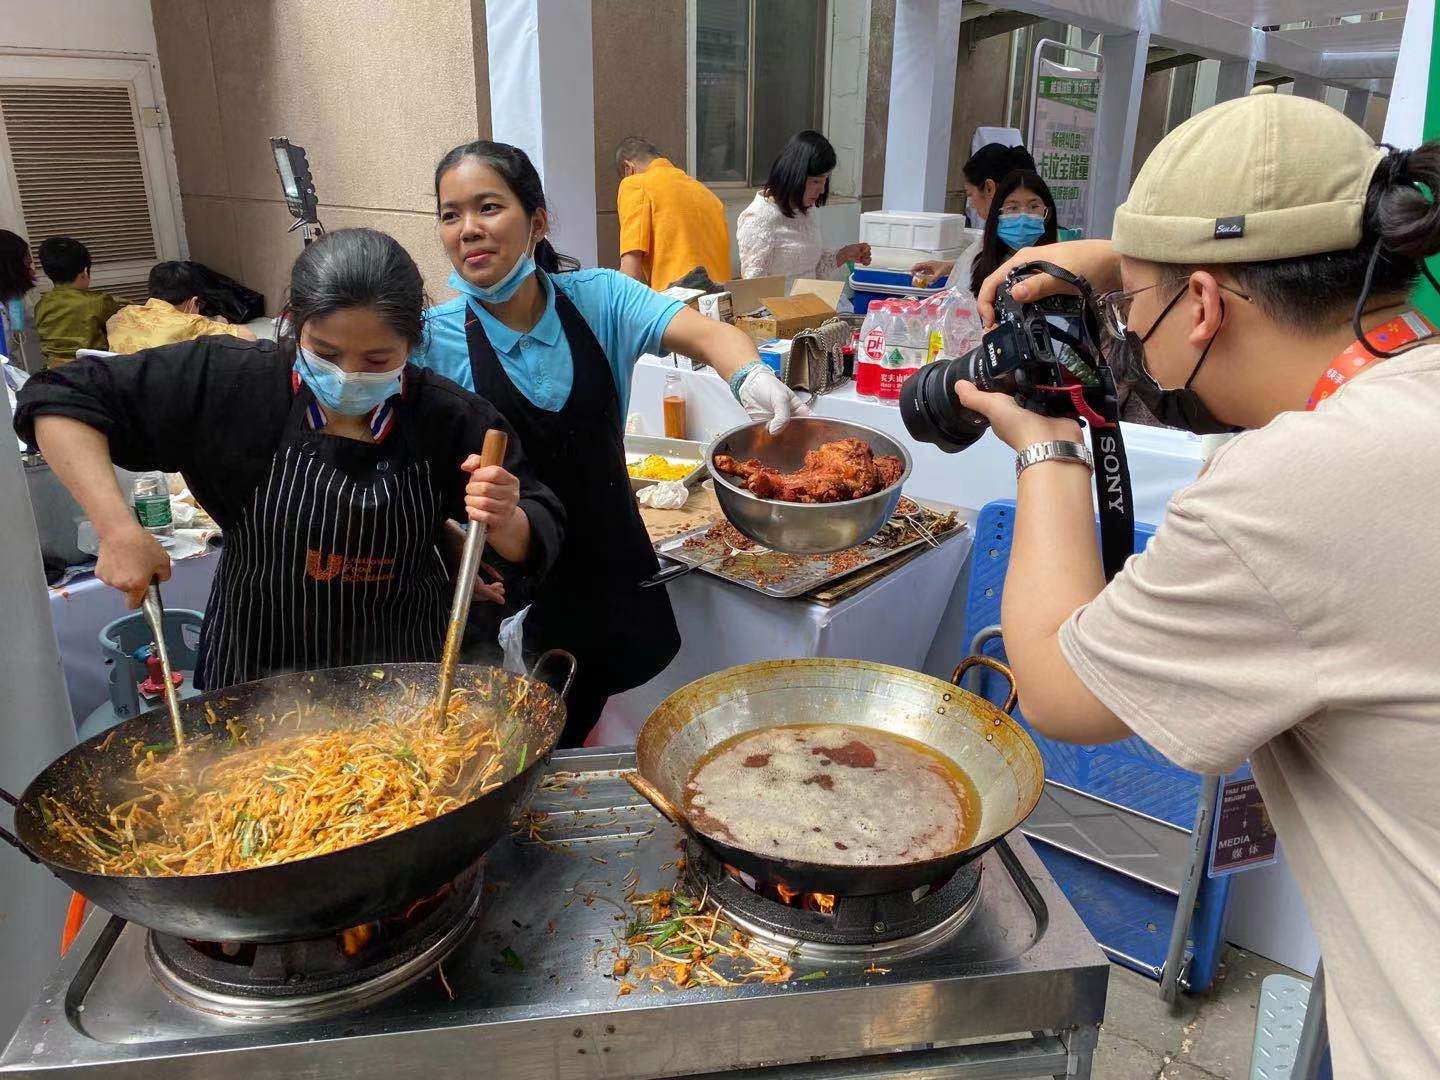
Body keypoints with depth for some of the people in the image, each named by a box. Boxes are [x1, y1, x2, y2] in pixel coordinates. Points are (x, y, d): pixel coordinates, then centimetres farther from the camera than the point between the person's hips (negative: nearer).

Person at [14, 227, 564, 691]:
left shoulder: (453, 419, -17)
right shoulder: (228, 381, -17)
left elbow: (539, 542, -10)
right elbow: (61, 399, -11)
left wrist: (506, 523, -34)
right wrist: (120, 530, -24)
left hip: (407, 680, 0)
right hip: (256, 674, 0)